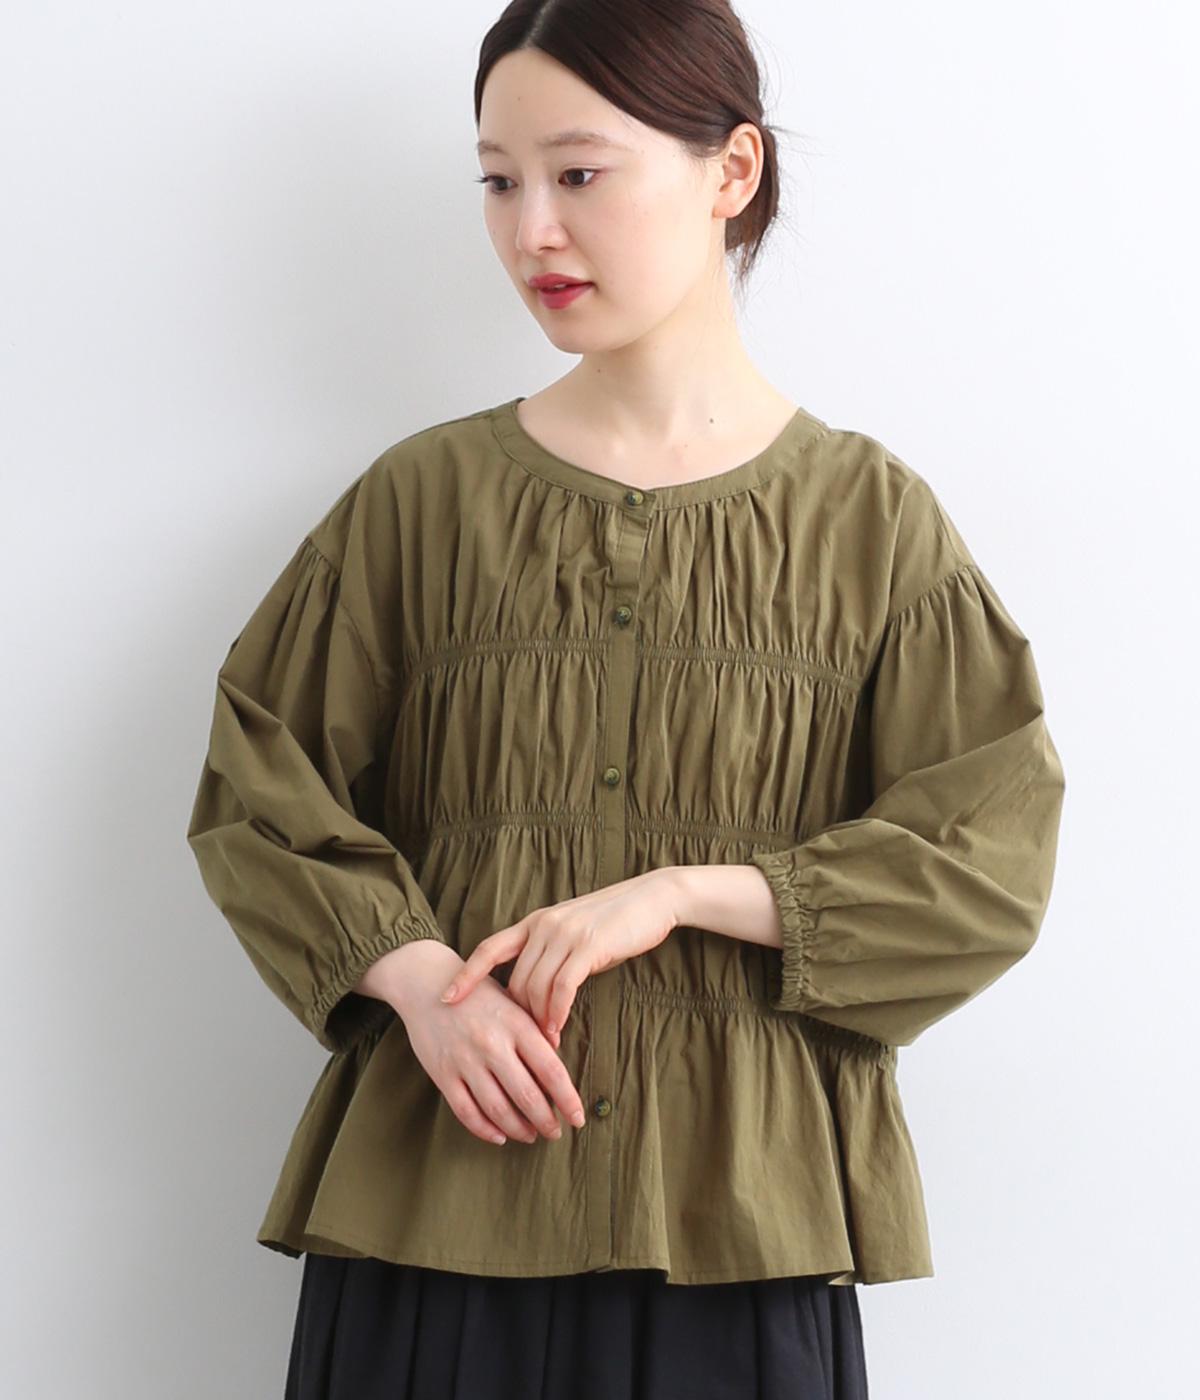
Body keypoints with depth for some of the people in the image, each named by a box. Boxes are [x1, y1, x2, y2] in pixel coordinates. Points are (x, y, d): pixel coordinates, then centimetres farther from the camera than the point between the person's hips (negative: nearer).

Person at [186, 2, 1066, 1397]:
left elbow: (989, 862, -2)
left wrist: (680, 891, -12)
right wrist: (417, 975, -12)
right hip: (439, 1194, 1)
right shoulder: (425, 496, 4)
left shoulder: (872, 520, 2)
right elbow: (257, 794, 6)